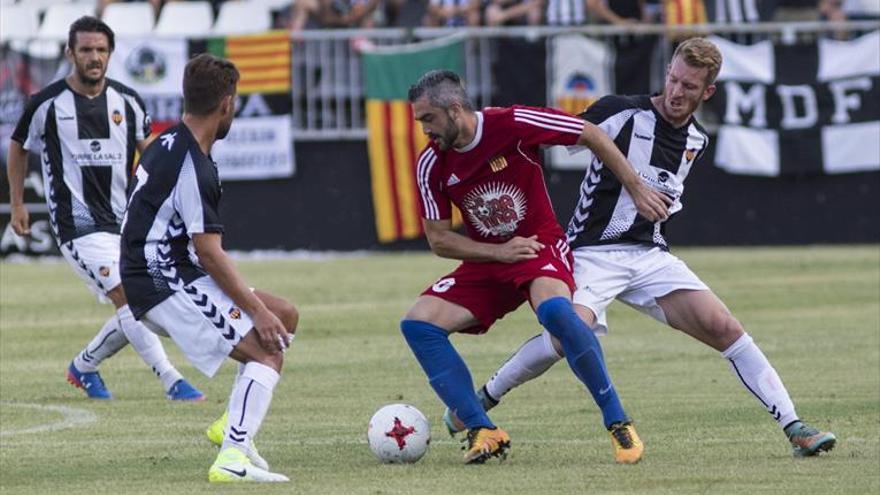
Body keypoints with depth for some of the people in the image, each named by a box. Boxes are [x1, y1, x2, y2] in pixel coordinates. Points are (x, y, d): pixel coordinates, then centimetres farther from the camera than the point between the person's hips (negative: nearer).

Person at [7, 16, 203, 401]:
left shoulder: (127, 101, 4)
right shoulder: (48, 103, -5)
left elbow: (146, 147, 20)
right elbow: (18, 148, 11)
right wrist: (17, 205, 11)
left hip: (124, 221, 5)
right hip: (77, 223, -5)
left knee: (133, 312, 7)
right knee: (128, 298, -19)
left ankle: (83, 366, 30)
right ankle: (173, 383, -22)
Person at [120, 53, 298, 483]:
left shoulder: (167, 143, 12)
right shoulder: (193, 166, -20)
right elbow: (210, 253, -20)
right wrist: (257, 310, -14)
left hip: (162, 277, 10)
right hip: (166, 285, -10)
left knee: (286, 317, 13)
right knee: (268, 349, -14)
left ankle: (236, 426, 12)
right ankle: (232, 458, -25)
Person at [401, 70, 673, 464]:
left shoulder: (514, 125, -16)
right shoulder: (431, 165, -4)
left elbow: (591, 135, -6)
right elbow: (438, 239, 1)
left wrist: (637, 188, -3)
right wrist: (499, 252, -13)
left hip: (541, 246, -5)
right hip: (485, 262, 5)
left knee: (554, 310, -37)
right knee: (418, 324, -15)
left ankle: (617, 422, -25)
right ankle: (482, 431, -16)